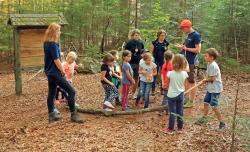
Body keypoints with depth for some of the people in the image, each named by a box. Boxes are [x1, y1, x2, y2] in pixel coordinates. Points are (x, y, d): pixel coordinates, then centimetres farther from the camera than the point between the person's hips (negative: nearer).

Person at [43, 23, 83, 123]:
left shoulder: (47, 43, 9)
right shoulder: (53, 44, -19)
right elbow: (56, 60, -19)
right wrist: (63, 71, -7)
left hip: (49, 72, 10)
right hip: (55, 73, -10)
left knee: (51, 93, 14)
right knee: (71, 91, -7)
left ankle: (52, 115, 22)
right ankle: (73, 115, -3)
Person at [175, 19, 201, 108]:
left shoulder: (196, 35, -14)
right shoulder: (189, 36, 13)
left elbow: (197, 50, -19)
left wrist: (186, 48, -16)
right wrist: (182, 47, 5)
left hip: (191, 62, -9)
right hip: (186, 61, 9)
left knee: (192, 81, 0)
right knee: (186, 80, 15)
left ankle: (191, 101, 9)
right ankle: (186, 98, 26)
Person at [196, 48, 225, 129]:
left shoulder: (213, 66, -24)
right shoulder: (209, 64, 6)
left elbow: (212, 78, -24)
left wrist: (206, 80, -8)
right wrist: (206, 80, -3)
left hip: (215, 89, -10)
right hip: (210, 88, 10)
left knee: (214, 106, -7)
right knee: (206, 102, 19)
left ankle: (222, 122, 4)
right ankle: (205, 117, 37)